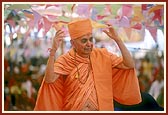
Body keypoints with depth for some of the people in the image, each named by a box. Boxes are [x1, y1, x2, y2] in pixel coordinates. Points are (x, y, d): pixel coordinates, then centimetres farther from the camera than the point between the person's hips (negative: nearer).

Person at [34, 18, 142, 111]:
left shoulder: (103, 56, 0)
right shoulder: (65, 60, -7)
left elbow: (130, 65, -6)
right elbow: (49, 80, -22)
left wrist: (117, 40, -12)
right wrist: (53, 51, -30)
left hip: (102, 109, 2)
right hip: (73, 110, -2)